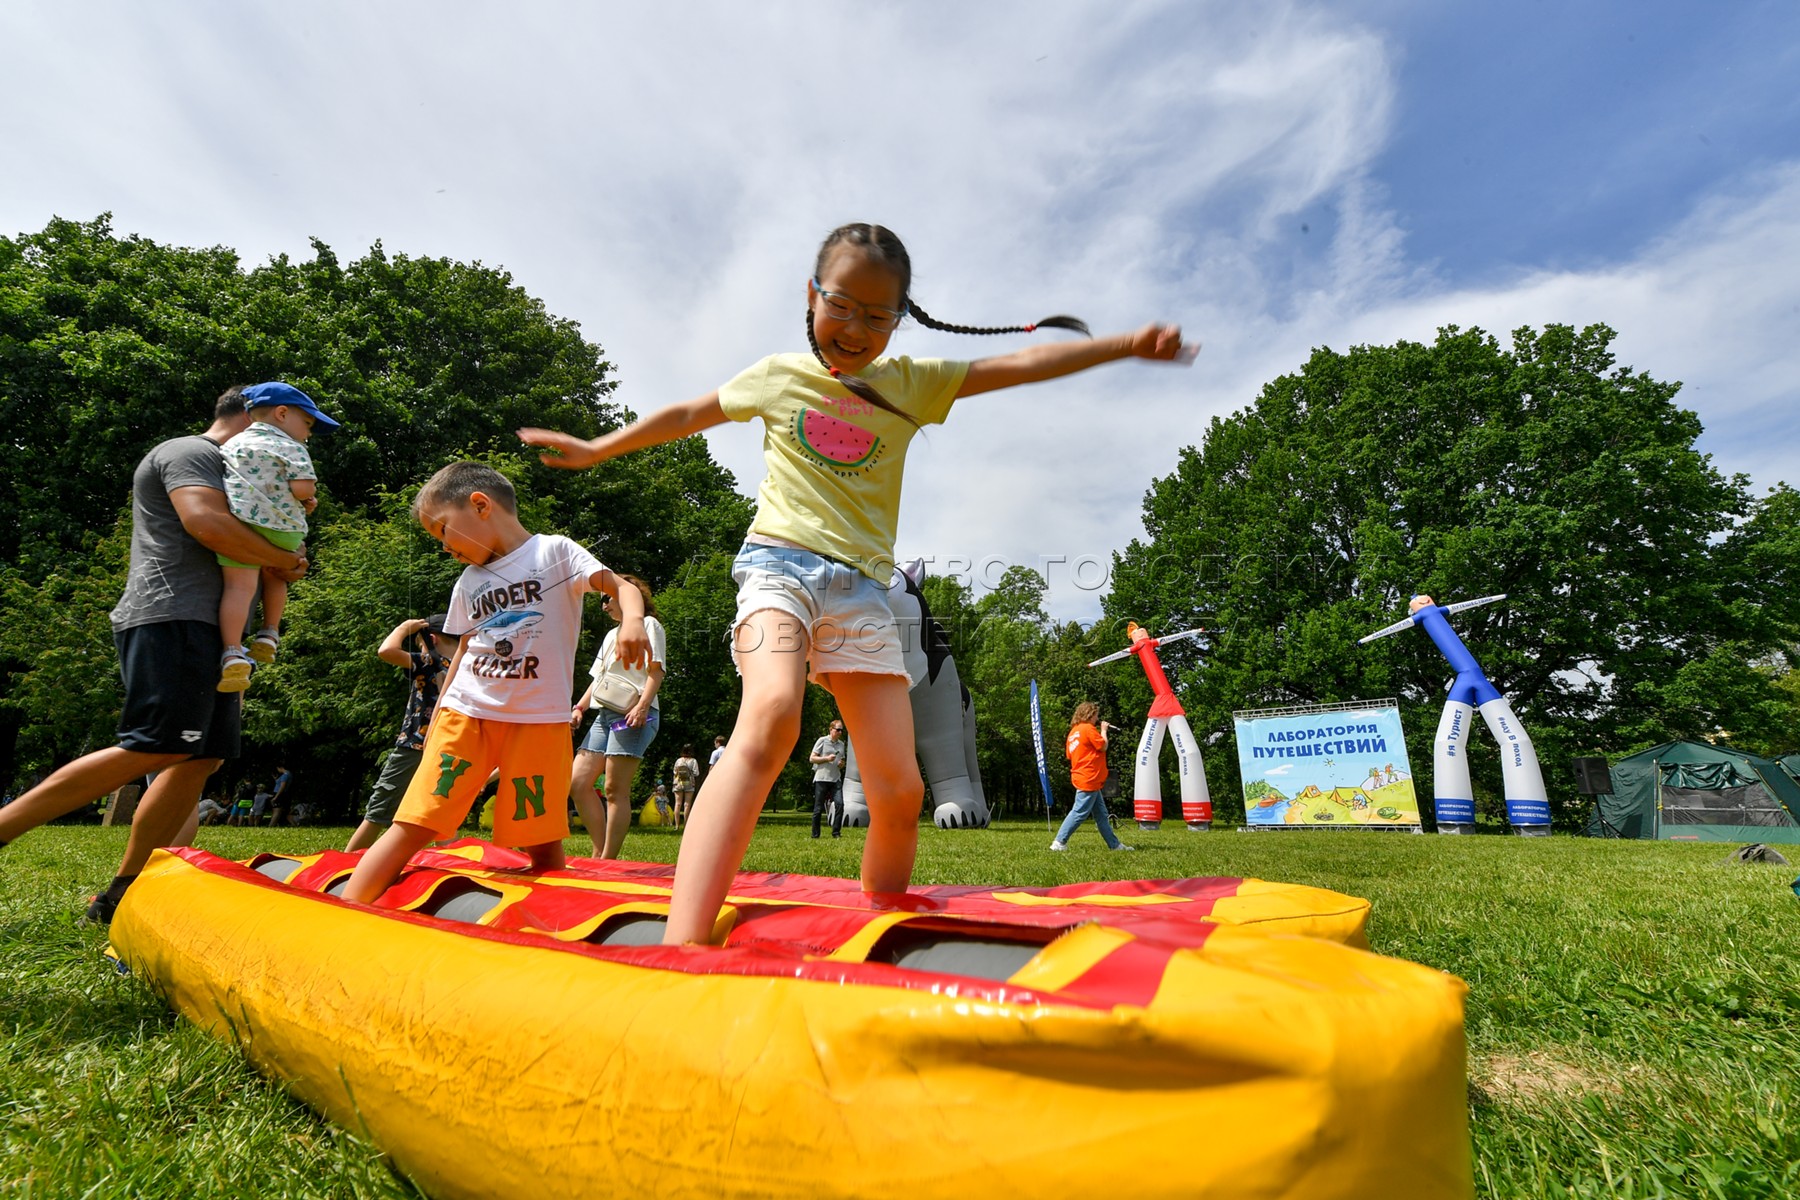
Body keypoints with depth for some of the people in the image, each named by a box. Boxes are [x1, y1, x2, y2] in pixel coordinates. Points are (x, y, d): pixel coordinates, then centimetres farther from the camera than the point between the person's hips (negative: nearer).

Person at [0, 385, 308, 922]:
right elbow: (206, 524, -18)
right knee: (153, 750, -18)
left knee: (201, 758, 3)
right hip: (172, 618, -10)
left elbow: (231, 553, 32)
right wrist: (285, 560, -8)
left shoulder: (219, 467, 31)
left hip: (206, 627, 10)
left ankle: (125, 890, 6)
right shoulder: (188, 452, 0)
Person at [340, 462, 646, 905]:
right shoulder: (468, 582, 16)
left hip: (539, 719, -4)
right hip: (466, 713, 5)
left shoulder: (554, 552, -1)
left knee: (541, 842, -1)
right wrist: (437, 718, 21)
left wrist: (632, 620, -32)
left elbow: (622, 586, -11)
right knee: (413, 826, -1)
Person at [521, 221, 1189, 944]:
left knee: (900, 790, -6)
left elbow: (1021, 365, 10)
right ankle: (679, 948, -40)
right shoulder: (777, 375, 13)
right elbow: (688, 414, 26)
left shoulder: (910, 383, 13)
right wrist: (598, 449, 34)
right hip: (779, 562, -2)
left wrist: (1128, 344, 4)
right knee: (771, 715, -35)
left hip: (862, 586, 2)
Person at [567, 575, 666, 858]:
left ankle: (607, 860, -7)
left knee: (615, 790, -10)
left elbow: (656, 671, -8)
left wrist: (642, 706, -21)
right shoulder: (611, 635, 29)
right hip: (605, 714, 9)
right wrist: (579, 707, 14)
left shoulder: (648, 624, 4)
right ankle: (600, 852, 8)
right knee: (577, 783, 1)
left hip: (633, 715, -9)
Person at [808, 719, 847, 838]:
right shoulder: (822, 741, 0)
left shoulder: (841, 744, 16)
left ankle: (836, 832, -3)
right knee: (818, 808, 1)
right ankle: (815, 834, 10)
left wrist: (841, 764, 5)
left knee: (839, 804, -11)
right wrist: (827, 758, -13)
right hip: (821, 779, -4)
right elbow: (811, 758, -2)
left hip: (836, 779, 4)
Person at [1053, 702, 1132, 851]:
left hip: (1082, 778, 10)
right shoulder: (1088, 729, -12)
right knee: (1079, 812, -7)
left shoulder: (1074, 731, 15)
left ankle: (1114, 844, 19)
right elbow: (1103, 746, -10)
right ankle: (1059, 842, -6)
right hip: (1089, 779, -10)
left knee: (1101, 814, 13)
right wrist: (1103, 730, 4)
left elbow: (1069, 754, 15)